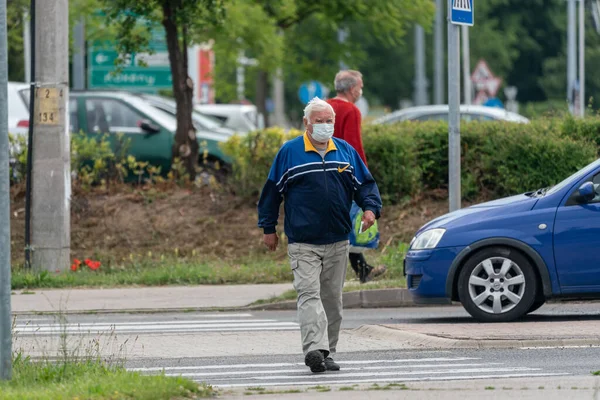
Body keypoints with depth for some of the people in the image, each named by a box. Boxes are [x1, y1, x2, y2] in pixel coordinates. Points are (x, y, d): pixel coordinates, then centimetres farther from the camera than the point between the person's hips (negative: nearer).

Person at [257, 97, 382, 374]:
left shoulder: (346, 151, 10)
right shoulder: (289, 152, 1)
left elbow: (365, 184, 15)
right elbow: (272, 191, 6)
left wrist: (370, 208, -6)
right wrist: (268, 228, 4)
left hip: (337, 242, 4)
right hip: (303, 244, -4)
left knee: (332, 299, 9)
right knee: (309, 294, -17)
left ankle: (328, 354, 17)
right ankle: (315, 349, -30)